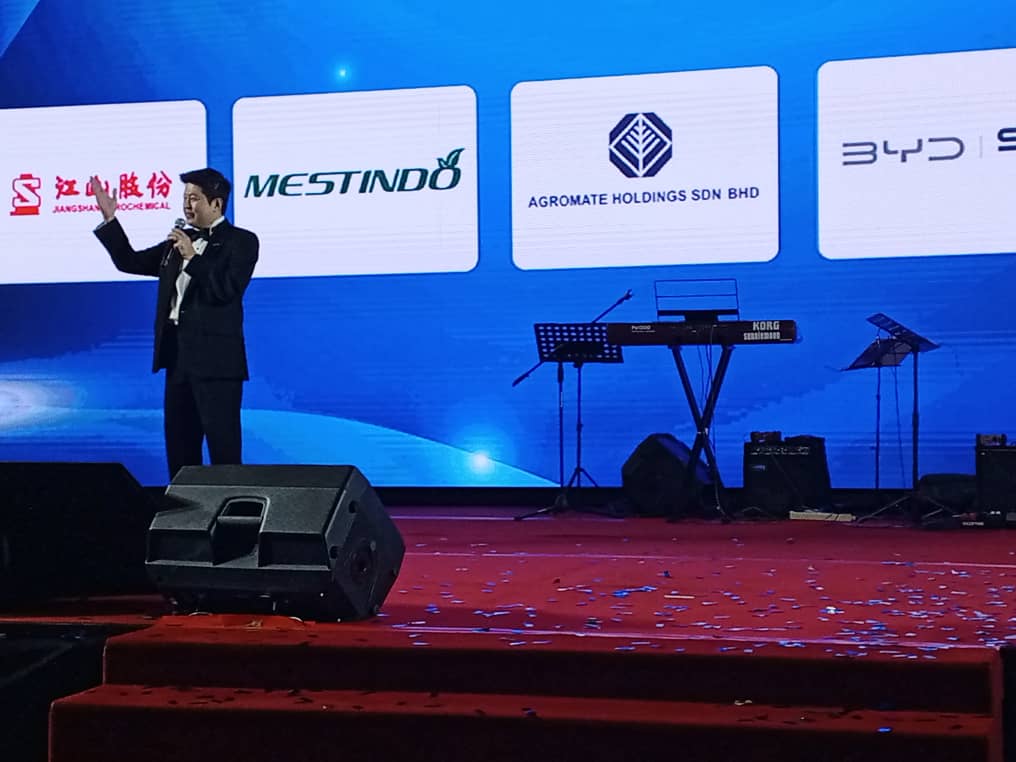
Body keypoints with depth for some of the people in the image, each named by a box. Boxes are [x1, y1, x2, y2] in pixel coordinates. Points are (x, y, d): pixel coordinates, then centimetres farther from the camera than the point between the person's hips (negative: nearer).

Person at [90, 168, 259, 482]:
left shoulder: (241, 241, -4)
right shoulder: (178, 241, 15)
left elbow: (227, 289, -17)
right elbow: (130, 262, 19)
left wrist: (193, 258, -17)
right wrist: (109, 219, 12)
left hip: (216, 359, -7)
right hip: (177, 353, 7)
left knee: (223, 444, -5)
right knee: (179, 444, 11)